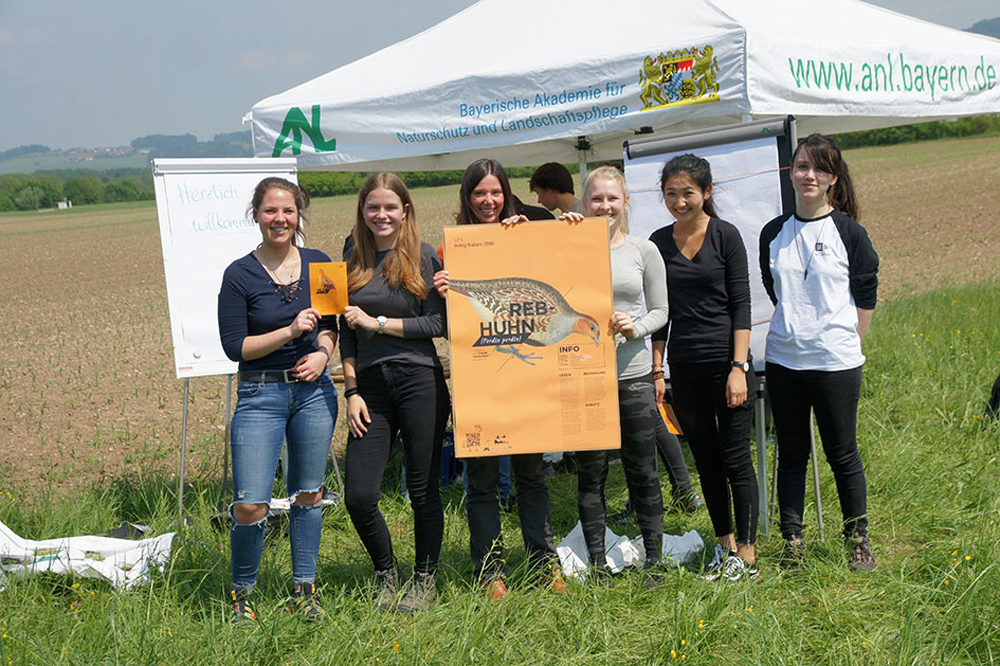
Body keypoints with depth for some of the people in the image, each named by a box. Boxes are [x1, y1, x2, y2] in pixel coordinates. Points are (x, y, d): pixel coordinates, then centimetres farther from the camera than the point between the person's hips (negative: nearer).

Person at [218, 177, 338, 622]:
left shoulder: (318, 264, 3)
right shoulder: (240, 275, -8)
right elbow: (235, 345, -9)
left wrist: (322, 352, -6)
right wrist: (291, 331, -18)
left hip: (314, 390, 4)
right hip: (260, 395, -3)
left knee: (307, 494, 12)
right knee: (250, 506, -8)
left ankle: (303, 590, 26)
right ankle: (242, 593, 15)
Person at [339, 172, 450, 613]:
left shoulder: (425, 256, 0)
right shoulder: (353, 263, 13)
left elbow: (440, 324, -7)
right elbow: (347, 336, 14)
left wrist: (378, 322, -8)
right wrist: (352, 392, 5)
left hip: (420, 382, -4)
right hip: (371, 385, 4)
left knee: (422, 489, 3)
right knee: (359, 497, -3)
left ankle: (425, 581, 21)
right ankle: (386, 576, 20)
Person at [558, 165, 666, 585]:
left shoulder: (643, 251, 5)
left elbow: (660, 311, 7)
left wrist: (635, 328, -13)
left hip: (632, 374, 0)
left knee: (642, 471, 5)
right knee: (590, 473, 6)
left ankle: (653, 559, 16)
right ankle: (597, 562, 16)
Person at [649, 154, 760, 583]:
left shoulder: (725, 236, -4)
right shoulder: (659, 242, 7)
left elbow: (741, 305, -7)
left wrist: (738, 367, -13)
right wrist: (657, 370, 7)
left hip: (726, 361, -4)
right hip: (684, 366, 4)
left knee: (735, 459, -1)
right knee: (706, 461, 11)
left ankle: (746, 556, 7)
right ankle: (724, 547, 23)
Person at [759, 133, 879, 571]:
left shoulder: (849, 232, -4)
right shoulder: (773, 234, 6)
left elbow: (866, 295, 2)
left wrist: (846, 339, 1)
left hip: (836, 361, -3)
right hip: (783, 358, 3)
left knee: (842, 453, 4)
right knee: (791, 453, 9)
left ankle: (859, 540, 20)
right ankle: (792, 542, 18)